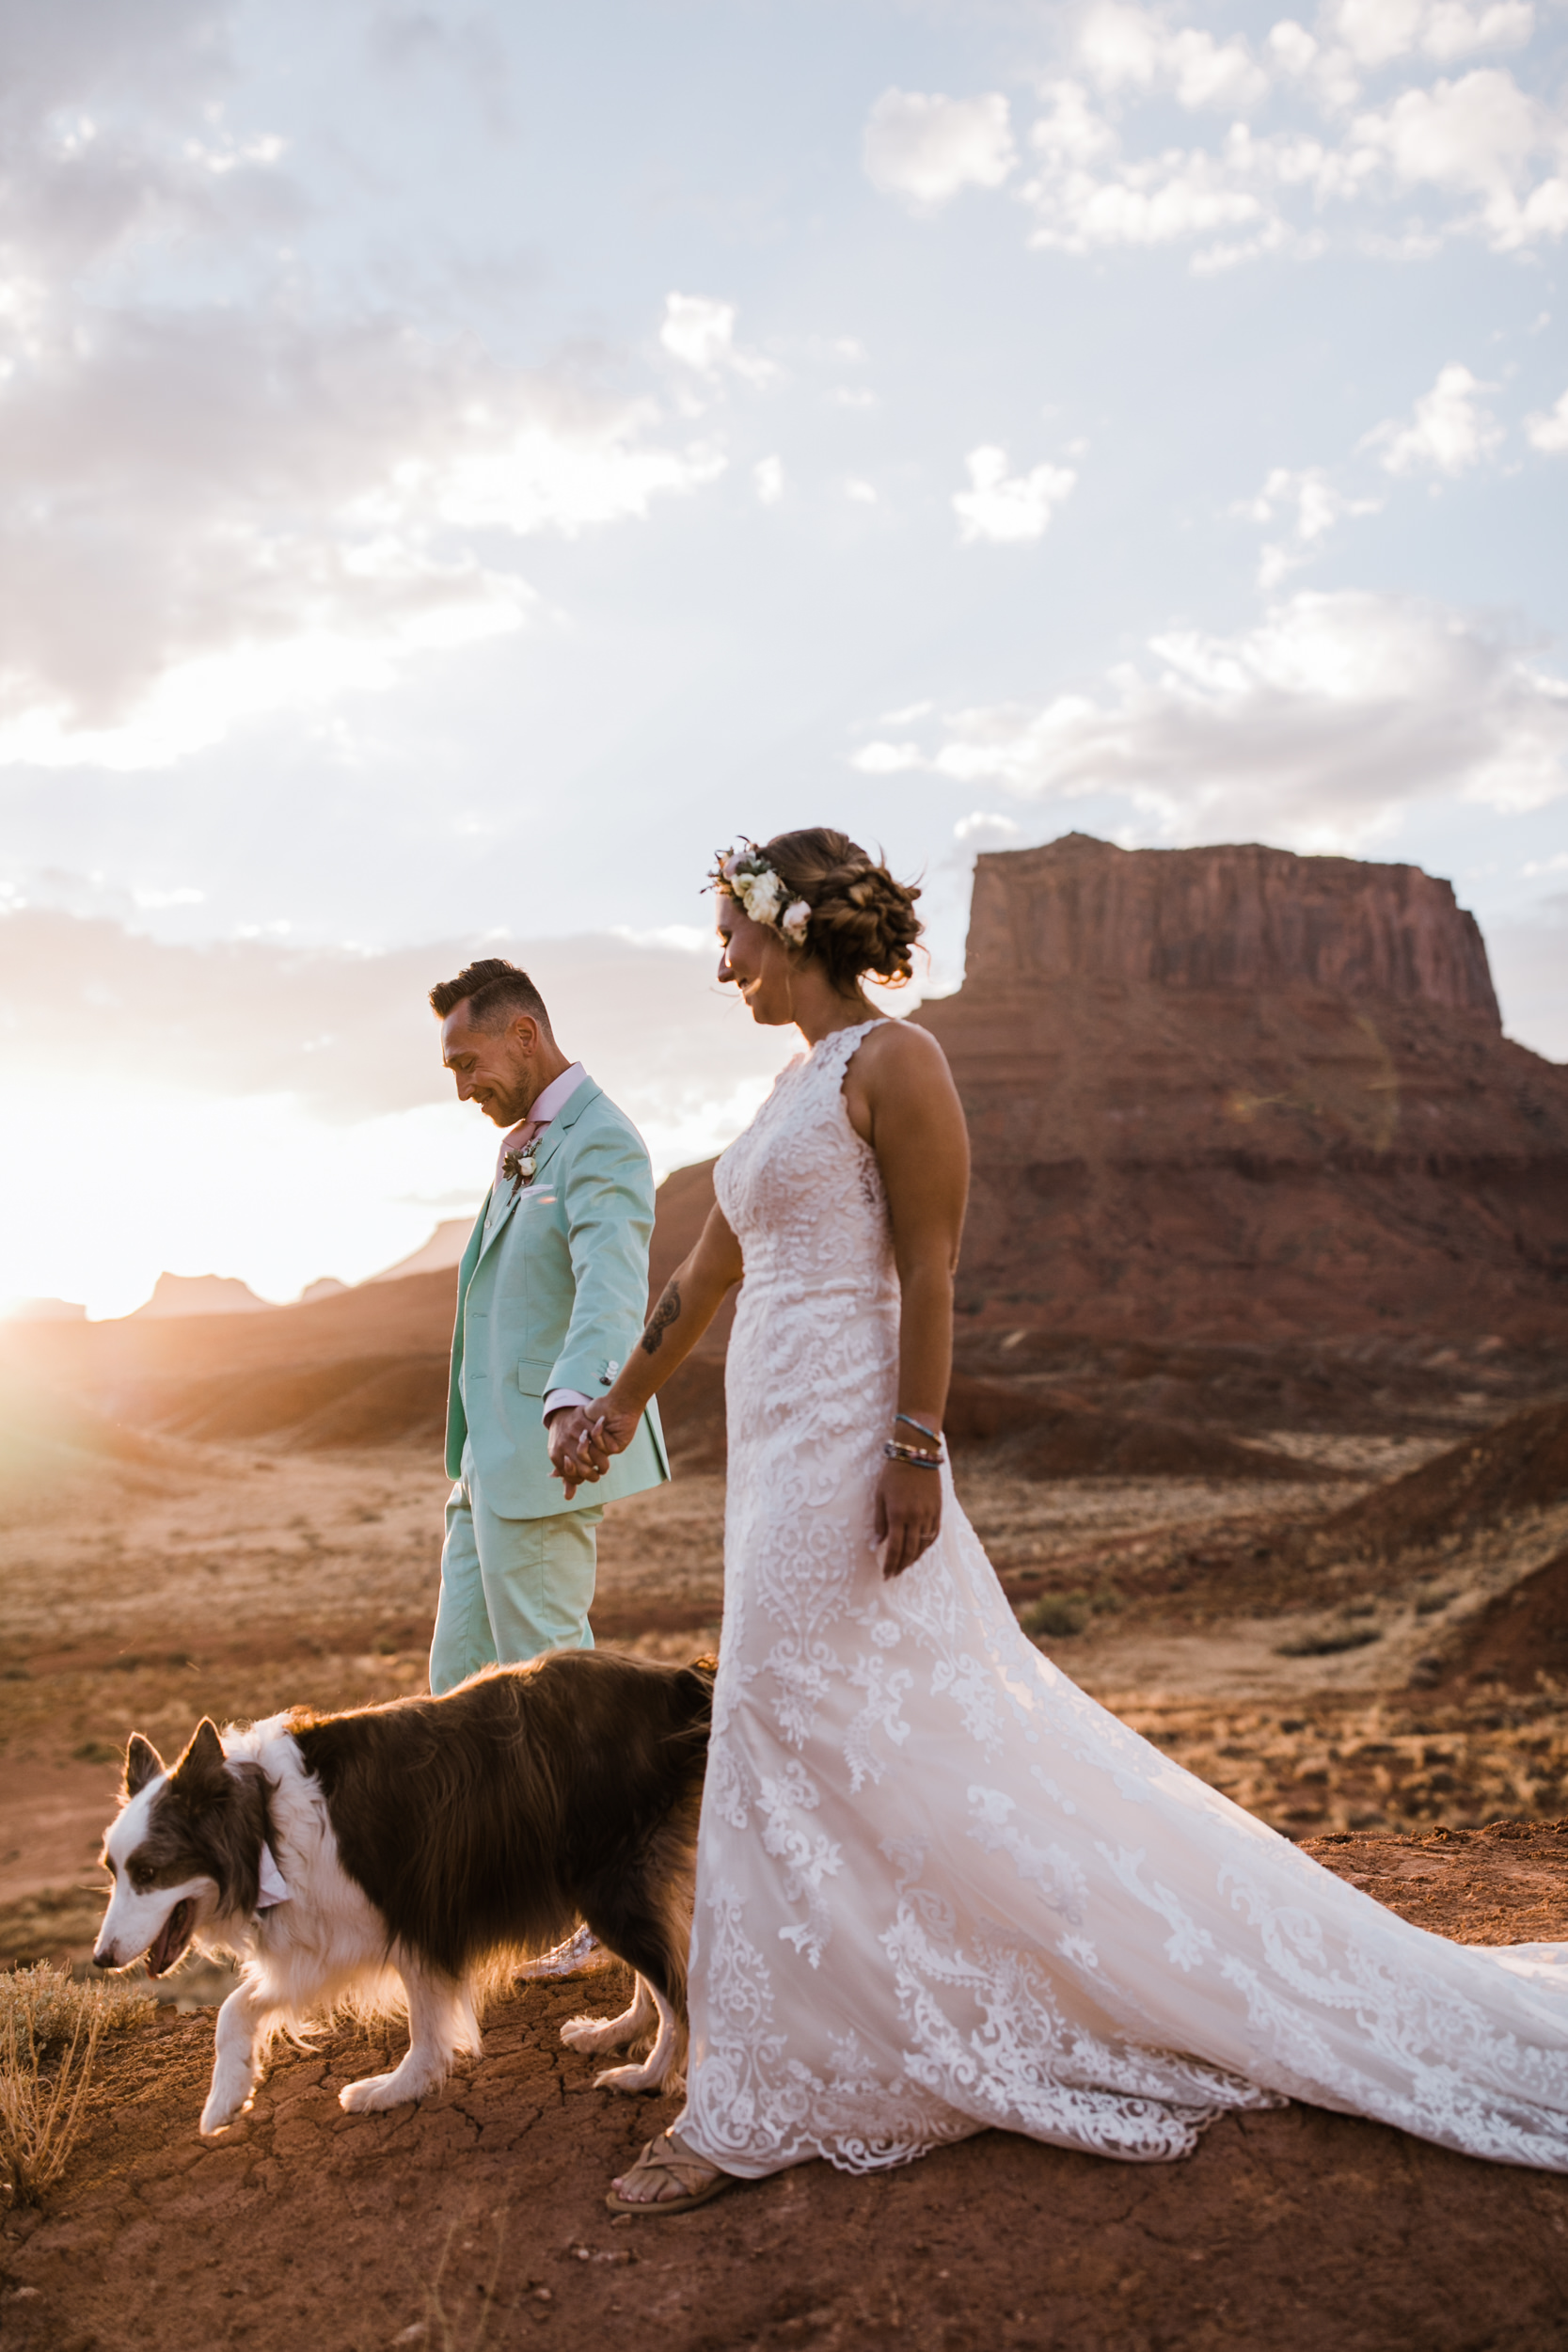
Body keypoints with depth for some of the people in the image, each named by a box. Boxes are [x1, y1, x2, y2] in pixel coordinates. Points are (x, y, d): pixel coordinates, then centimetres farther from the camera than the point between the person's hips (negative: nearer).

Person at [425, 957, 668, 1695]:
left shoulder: (600, 1141, -13)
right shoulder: (523, 1144, 19)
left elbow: (613, 1287, -31)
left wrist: (574, 1405, -48)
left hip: (545, 1459, -10)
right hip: (493, 1464, 10)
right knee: (458, 1676, 11)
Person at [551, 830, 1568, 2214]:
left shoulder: (892, 1062, -10)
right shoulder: (800, 1087, 17)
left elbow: (929, 1270, -16)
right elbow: (708, 1273, 23)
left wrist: (913, 1450, -21)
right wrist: (620, 1406, 30)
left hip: (844, 1446, -9)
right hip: (780, 1447, 9)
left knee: (789, 1762, -1)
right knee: (876, 1754, 15)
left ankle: (753, 2109, 13)